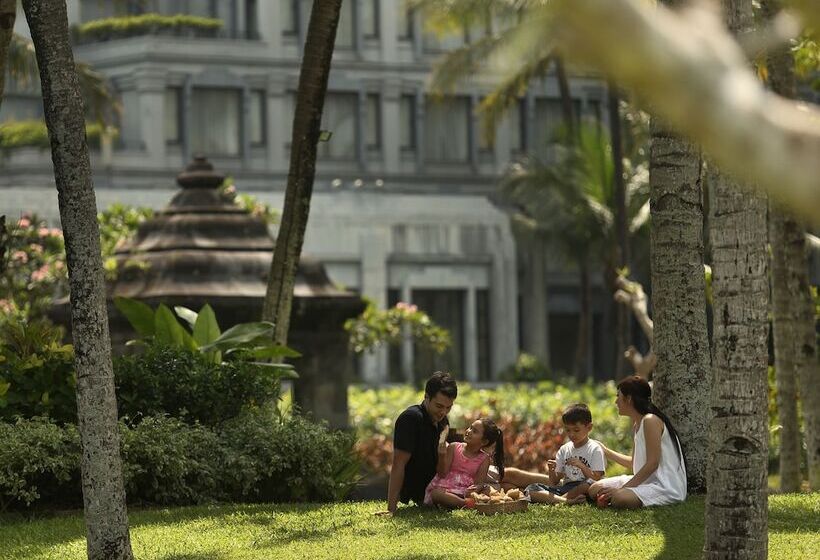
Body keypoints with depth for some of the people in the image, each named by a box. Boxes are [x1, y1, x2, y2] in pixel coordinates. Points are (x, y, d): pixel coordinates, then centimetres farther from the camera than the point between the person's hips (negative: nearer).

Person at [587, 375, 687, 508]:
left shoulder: (650, 421, -16)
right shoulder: (636, 425, 14)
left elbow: (652, 463, -21)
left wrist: (621, 489, -22)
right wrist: (606, 452, 29)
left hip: (666, 486, -10)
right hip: (646, 481, 10)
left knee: (620, 499, -35)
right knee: (595, 490, 6)